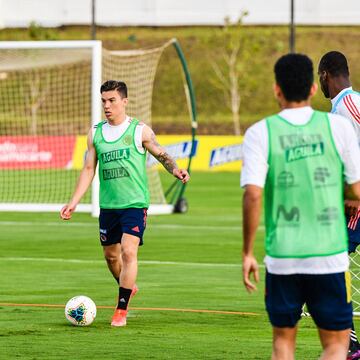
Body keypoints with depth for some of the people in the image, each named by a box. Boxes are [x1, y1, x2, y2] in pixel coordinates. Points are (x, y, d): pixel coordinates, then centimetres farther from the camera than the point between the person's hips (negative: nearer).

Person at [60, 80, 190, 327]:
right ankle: (128, 288, 41)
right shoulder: (95, 133, 7)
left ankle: (122, 309, -9)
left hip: (135, 202, -4)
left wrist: (175, 170, -14)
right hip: (108, 204, 5)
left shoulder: (140, 131, -3)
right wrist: (73, 202, 6)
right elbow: (88, 170, 11)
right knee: (111, 255, 12)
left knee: (128, 252, -15)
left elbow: (162, 155, 7)